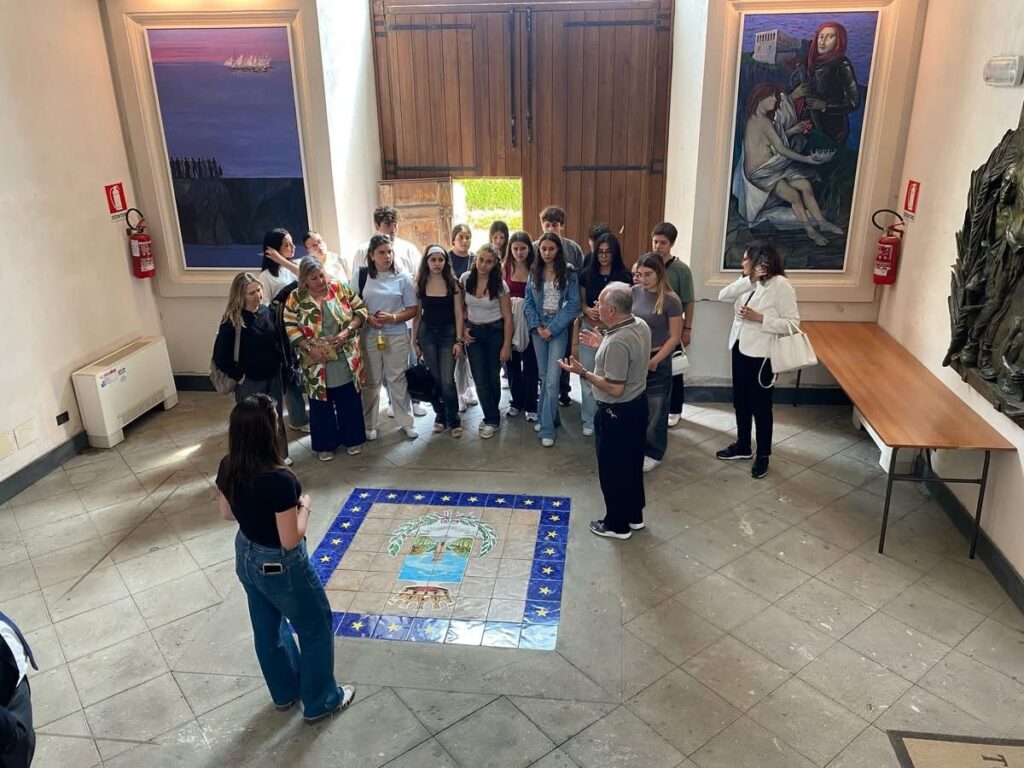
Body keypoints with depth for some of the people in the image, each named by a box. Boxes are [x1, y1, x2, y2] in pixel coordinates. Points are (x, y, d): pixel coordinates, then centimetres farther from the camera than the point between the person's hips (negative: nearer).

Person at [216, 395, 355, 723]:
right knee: (316, 627, 17)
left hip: (246, 558, 8)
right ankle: (320, 701, 34)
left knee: (267, 628, 26)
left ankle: (285, 692, 49)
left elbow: (226, 512, 5)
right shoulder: (278, 480, -34)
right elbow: (290, 540, -26)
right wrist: (304, 506, -11)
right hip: (280, 566, -7)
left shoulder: (228, 468, -11)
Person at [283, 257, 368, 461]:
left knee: (350, 401, 12)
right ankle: (325, 445, 25)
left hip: (347, 359, 1)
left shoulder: (341, 288, -2)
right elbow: (290, 327, -7)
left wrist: (347, 331, -16)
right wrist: (310, 348, -17)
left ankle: (352, 439, 29)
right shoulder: (296, 298, -6)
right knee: (321, 403, 10)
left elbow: (360, 310, -1)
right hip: (317, 363, -1)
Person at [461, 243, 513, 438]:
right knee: (480, 379, -1)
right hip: (473, 332, 2)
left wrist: (506, 346, -11)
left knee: (492, 376, 7)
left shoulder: (500, 285, -13)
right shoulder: (465, 279, -7)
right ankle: (492, 418, 13)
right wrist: (463, 329, -2)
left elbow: (507, 318, -9)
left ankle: (491, 417, 25)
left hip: (495, 332, -2)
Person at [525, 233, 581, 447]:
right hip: (538, 329, 4)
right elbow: (529, 302, 6)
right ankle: (548, 417, 27)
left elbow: (573, 305, -8)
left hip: (559, 330, -4)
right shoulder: (534, 273, 7)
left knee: (552, 380, -9)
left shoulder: (569, 274, -4)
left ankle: (547, 428, -3)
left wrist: (552, 328, -13)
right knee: (543, 377, 12)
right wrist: (537, 326, -8)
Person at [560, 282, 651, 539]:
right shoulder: (640, 325, -2)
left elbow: (615, 388, -28)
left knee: (613, 470, 8)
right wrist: (603, 345, 11)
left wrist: (583, 372, -21)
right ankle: (634, 515, 37)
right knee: (632, 464, 22)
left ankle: (617, 524, 24)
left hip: (616, 413, -9)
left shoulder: (617, 342, -31)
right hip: (637, 404, 9)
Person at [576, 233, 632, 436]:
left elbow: (629, 306, -1)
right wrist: (588, 310, -10)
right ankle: (589, 421, 21)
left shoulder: (625, 276, -5)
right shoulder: (587, 274, 3)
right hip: (589, 330, 2)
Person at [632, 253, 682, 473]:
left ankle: (653, 453, 24)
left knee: (655, 409, 8)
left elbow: (674, 337, -11)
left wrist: (654, 361, -14)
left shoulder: (670, 300, -14)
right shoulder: (634, 292, -1)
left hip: (658, 361, -4)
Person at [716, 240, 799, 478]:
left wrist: (759, 318, -23)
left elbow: (793, 323, -17)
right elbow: (723, 296, -8)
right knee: (740, 402, 18)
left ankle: (763, 455, 21)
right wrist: (749, 279, -16)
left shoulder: (781, 285, -15)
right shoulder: (747, 281, 6)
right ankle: (743, 446, 35)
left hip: (761, 355, -7)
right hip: (740, 349, 7)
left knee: (761, 406, 5)